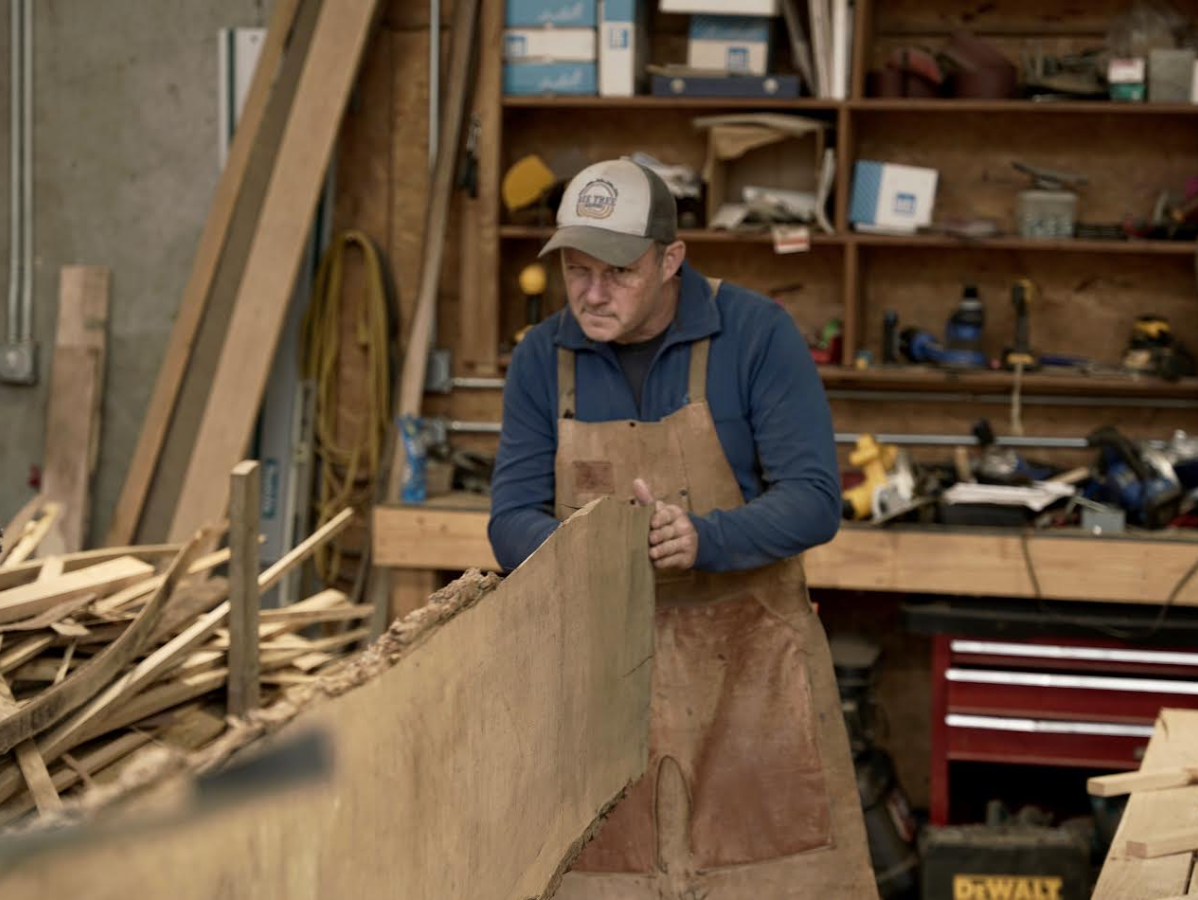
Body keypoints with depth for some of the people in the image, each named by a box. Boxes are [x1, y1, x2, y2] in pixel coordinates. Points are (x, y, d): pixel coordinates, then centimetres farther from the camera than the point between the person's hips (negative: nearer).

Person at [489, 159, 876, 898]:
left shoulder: (757, 334, -9)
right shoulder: (543, 359, 1)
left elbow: (814, 501, -13)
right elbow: (512, 520, -1)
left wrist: (704, 540, -32)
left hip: (746, 662, -3)